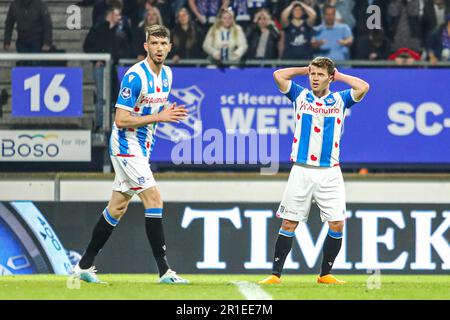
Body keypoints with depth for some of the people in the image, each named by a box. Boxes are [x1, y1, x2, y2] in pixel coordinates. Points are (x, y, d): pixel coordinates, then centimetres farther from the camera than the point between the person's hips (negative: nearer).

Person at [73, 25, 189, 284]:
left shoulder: (166, 74, 8)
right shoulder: (135, 76, -20)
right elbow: (121, 120, -22)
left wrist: (170, 113, -1)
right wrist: (159, 117, -24)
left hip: (143, 146, 9)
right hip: (127, 145, -9)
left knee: (118, 206, 12)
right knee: (154, 200, -14)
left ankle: (85, 265, 19)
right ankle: (164, 270, -13)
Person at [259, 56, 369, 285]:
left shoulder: (340, 100, 8)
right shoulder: (300, 96, 9)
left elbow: (363, 87, -8)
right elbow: (278, 75, -1)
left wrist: (339, 76, 5)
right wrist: (305, 69, 10)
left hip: (330, 173, 0)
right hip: (301, 171, 0)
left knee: (337, 225, -5)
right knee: (288, 223, -3)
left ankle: (325, 274, 9)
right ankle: (275, 274, 0)